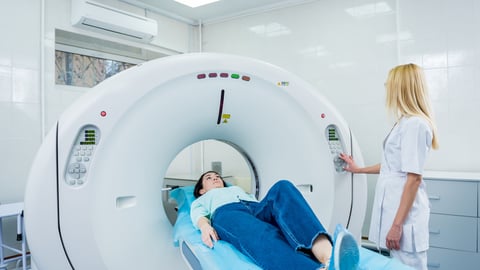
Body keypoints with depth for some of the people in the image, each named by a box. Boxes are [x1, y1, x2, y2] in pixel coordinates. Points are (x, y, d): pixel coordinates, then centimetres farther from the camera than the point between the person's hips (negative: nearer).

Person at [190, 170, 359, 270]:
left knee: (282, 187, -30)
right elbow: (197, 213, 13)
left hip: (257, 208, 4)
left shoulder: (237, 189, 47)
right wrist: (204, 226, -14)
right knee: (260, 235, -40)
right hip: (226, 212, -3)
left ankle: (327, 255, -57)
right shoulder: (202, 199, 38)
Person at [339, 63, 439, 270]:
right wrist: (358, 170, 33)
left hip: (404, 214, -9)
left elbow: (414, 178, -19)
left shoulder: (415, 124, -15)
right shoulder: (405, 122, 14)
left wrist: (397, 224, -19)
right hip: (396, 208, 9)